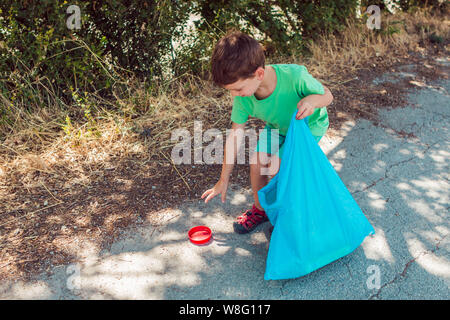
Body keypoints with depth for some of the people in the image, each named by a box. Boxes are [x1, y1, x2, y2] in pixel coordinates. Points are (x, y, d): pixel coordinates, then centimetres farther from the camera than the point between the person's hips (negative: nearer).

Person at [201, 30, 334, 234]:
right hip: (278, 126, 4)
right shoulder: (242, 95, -26)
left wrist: (312, 100, -48)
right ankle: (260, 209, 21)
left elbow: (327, 95, -21)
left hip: (310, 125, -4)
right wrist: (224, 180, -9)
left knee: (277, 168, -18)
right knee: (257, 162, -8)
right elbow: (235, 135, -16)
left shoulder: (294, 76, -40)